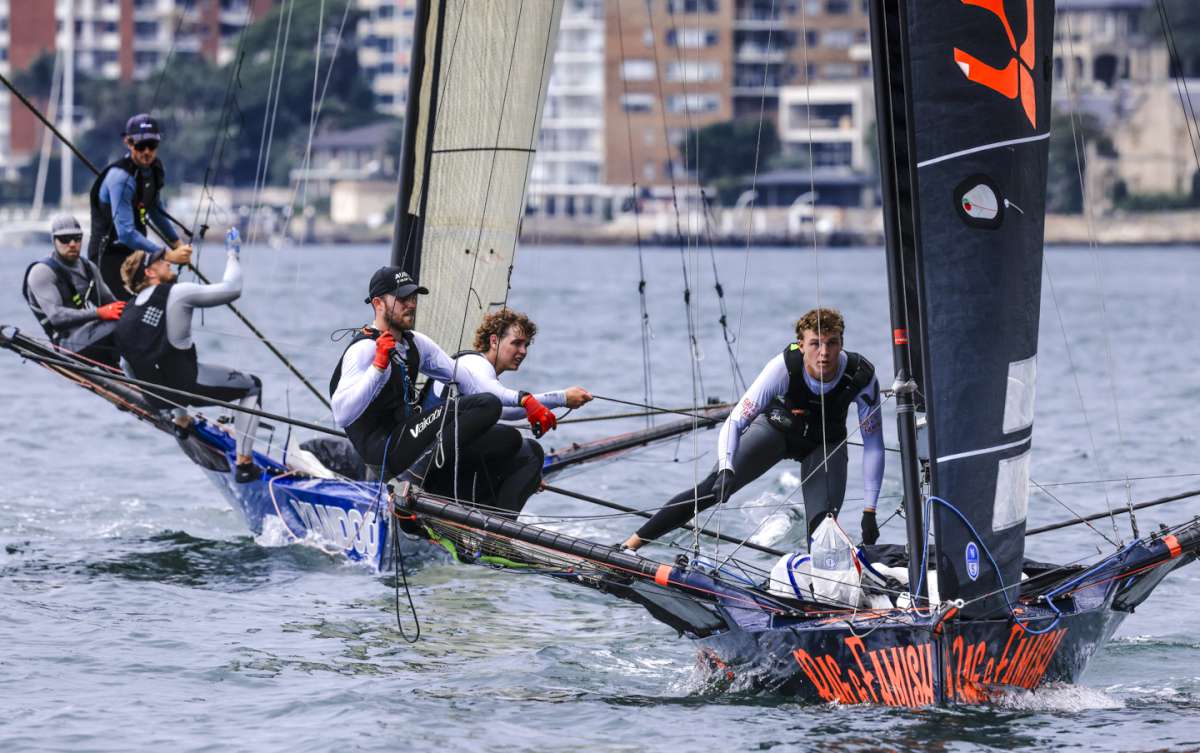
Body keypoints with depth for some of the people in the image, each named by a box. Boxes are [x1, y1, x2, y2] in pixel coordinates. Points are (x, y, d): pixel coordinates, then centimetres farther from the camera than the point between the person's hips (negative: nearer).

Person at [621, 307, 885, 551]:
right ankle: (630, 546, -10)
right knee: (712, 489, -15)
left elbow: (874, 444, -21)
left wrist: (869, 512, -23)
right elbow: (734, 422, -35)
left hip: (825, 444, 1)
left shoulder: (861, 376, -33)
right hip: (776, 427, -1)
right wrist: (725, 470, -53)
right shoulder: (783, 367, -37)